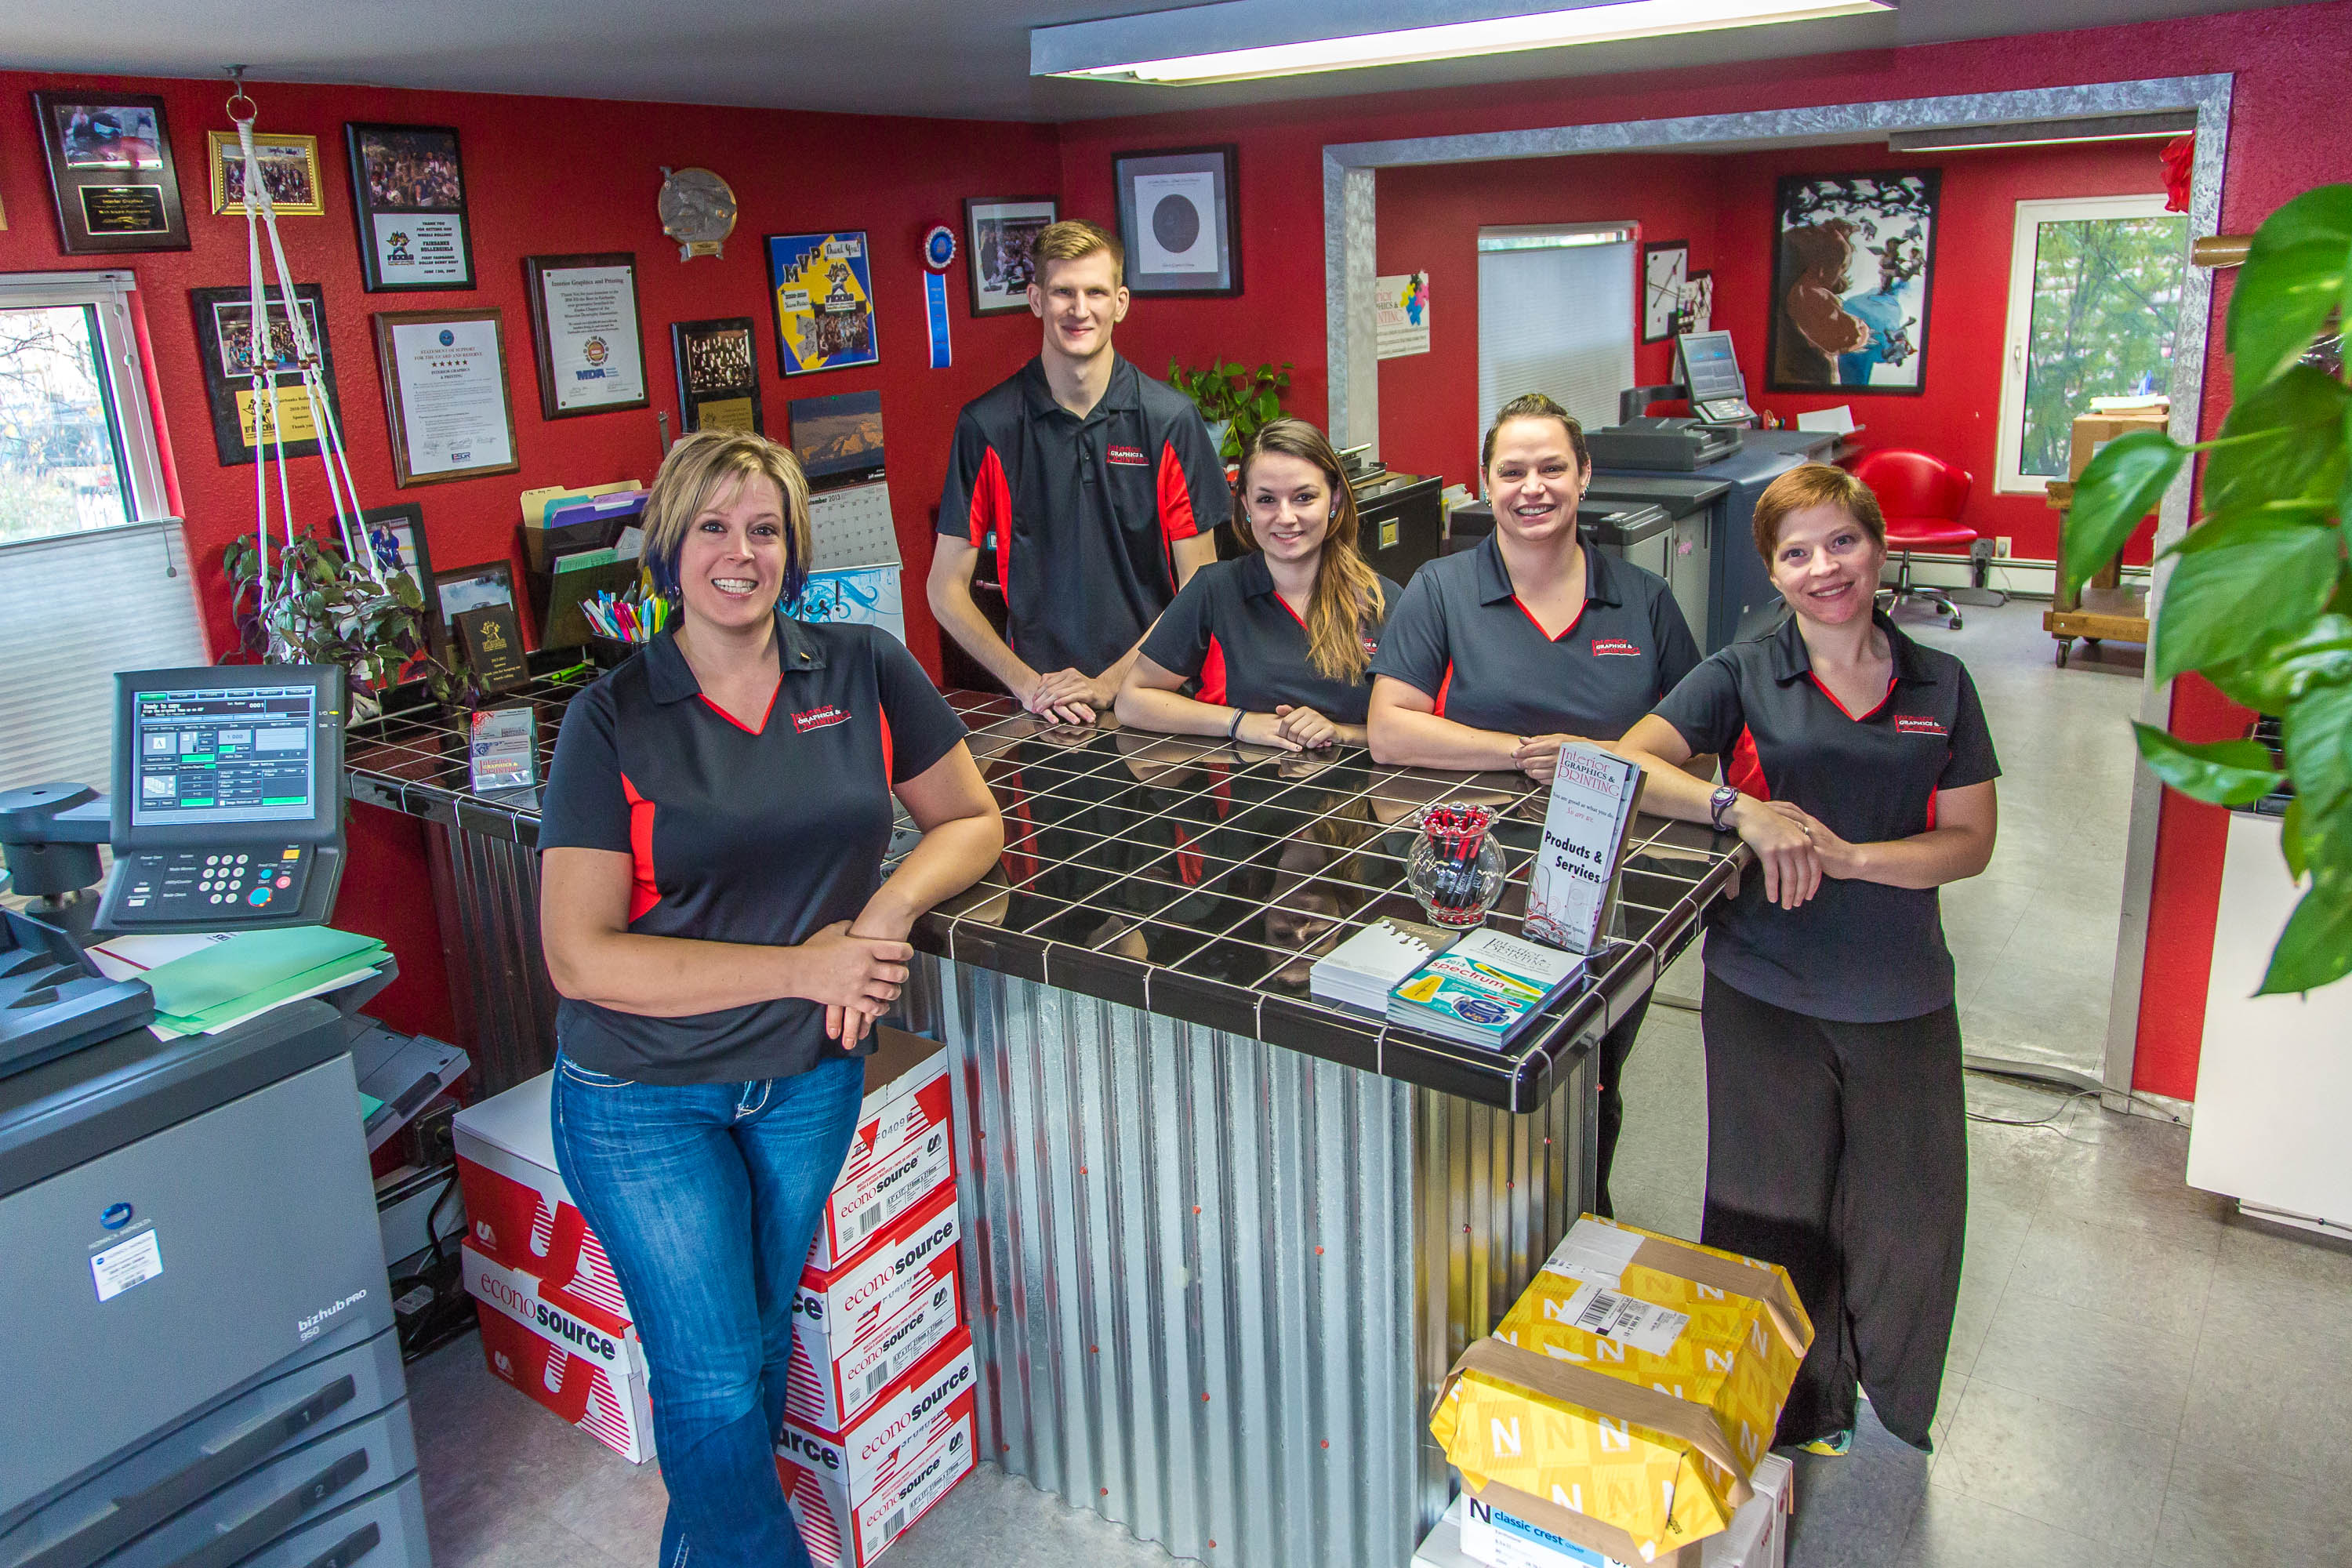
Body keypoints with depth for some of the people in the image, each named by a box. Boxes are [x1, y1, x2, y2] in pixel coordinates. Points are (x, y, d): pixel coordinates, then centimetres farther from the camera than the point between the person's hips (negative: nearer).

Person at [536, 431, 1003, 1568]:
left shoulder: (864, 672, -5)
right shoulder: (613, 720, -13)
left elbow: (973, 822, 4)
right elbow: (582, 955, -17)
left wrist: (893, 903, -17)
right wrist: (804, 966, -22)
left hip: (809, 1077, 3)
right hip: (644, 1094, -3)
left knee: (760, 1339, 19)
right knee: (712, 1382, 2)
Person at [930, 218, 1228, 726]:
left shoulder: (1170, 418, 2)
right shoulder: (986, 425, 1)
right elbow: (947, 590, 4)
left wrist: (1110, 682, -8)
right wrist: (1027, 683, -7)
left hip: (1149, 689, 1)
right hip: (1041, 708, 0)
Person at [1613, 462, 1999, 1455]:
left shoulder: (1939, 687, 4)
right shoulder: (1745, 677, -2)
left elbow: (1970, 842, 1)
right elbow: (1627, 762, -12)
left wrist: (1848, 856, -16)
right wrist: (1744, 811, -27)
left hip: (1902, 996, 2)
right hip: (1766, 989, -2)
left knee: (1911, 1220, 10)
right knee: (1774, 1218, 9)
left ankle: (1892, 1409, 38)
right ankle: (1790, 1420, 32)